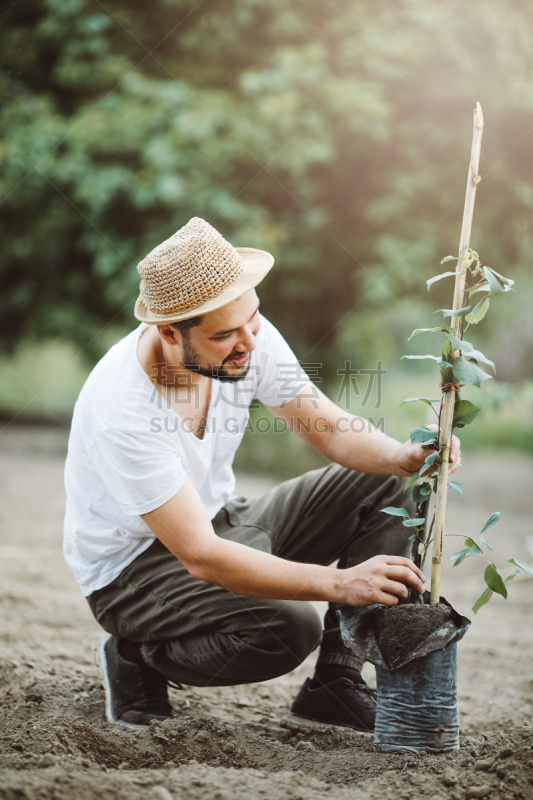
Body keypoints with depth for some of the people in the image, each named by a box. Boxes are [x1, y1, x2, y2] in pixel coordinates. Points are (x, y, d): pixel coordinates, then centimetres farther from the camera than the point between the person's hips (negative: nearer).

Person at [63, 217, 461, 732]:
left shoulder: (248, 338, -14)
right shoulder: (123, 413, -34)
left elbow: (331, 429, -6)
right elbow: (201, 556, -36)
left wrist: (406, 457, -28)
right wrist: (338, 583, -42)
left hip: (219, 522, 8)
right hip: (139, 566, -8)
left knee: (381, 485, -5)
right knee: (288, 628, -33)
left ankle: (334, 685, -7)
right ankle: (137, 658, -4)